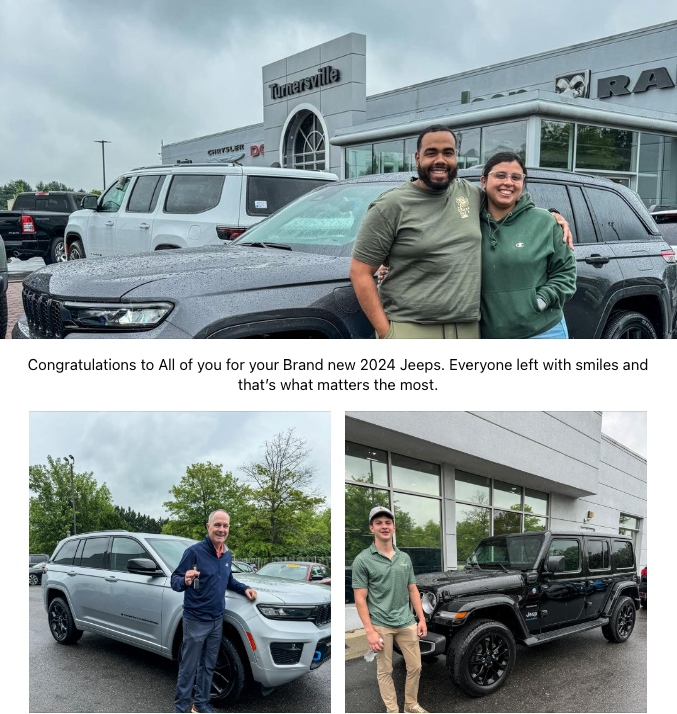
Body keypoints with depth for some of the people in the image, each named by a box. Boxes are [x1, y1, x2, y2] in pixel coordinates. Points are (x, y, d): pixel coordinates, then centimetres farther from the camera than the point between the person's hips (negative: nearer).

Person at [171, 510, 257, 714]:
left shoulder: (227, 555, 5)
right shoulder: (194, 551, -18)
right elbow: (175, 580, -17)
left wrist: (244, 588, 6)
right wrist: (185, 581, -39)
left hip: (217, 620, 7)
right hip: (195, 621, -7)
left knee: (208, 666, 17)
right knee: (188, 668, 2)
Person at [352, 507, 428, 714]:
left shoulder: (405, 558, 6)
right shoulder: (362, 560, -10)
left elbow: (413, 591, 13)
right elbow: (360, 599, -10)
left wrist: (421, 619, 6)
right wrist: (370, 631, -15)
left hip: (407, 623, 5)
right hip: (381, 625, -5)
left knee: (415, 667, 12)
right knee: (385, 671, 7)